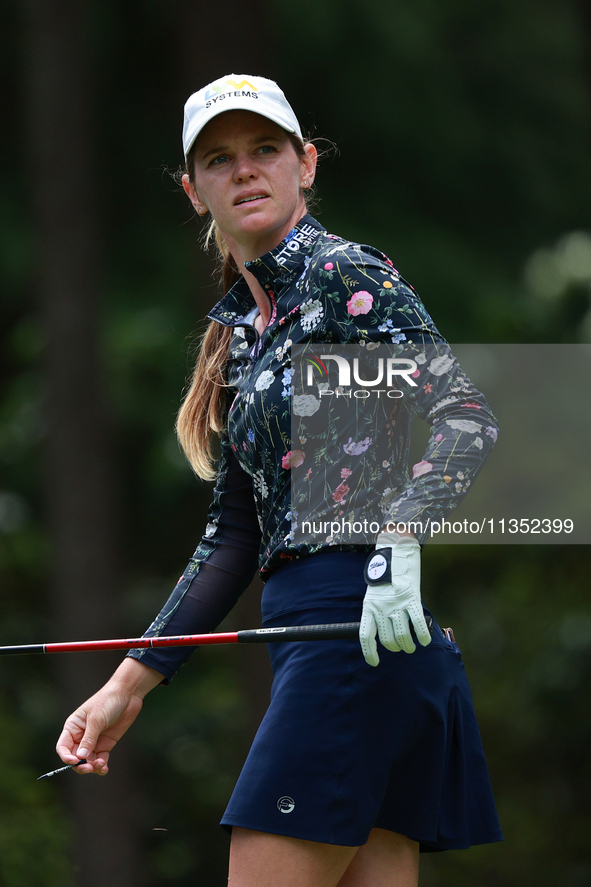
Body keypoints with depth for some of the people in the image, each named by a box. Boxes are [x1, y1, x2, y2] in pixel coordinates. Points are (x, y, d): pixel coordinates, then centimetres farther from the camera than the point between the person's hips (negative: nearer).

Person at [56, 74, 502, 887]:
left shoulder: (344, 276, -4)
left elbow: (466, 414, -17)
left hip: (363, 627, -8)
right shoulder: (242, 333, 21)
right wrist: (127, 684, 21)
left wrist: (399, 547, -32)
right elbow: (234, 538, 23)